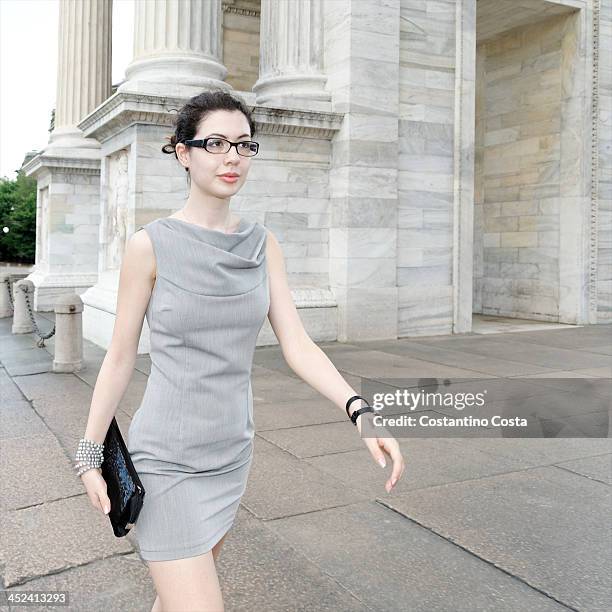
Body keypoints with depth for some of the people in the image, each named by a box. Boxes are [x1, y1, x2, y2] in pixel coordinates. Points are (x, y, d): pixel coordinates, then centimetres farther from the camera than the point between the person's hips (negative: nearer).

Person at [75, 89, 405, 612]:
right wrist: (92, 455, 1)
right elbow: (120, 356, -5)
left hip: (231, 452, 5)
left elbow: (297, 344, -5)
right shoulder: (150, 244, -12)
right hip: (166, 459, -5)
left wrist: (362, 412, -19)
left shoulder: (263, 244, 0)